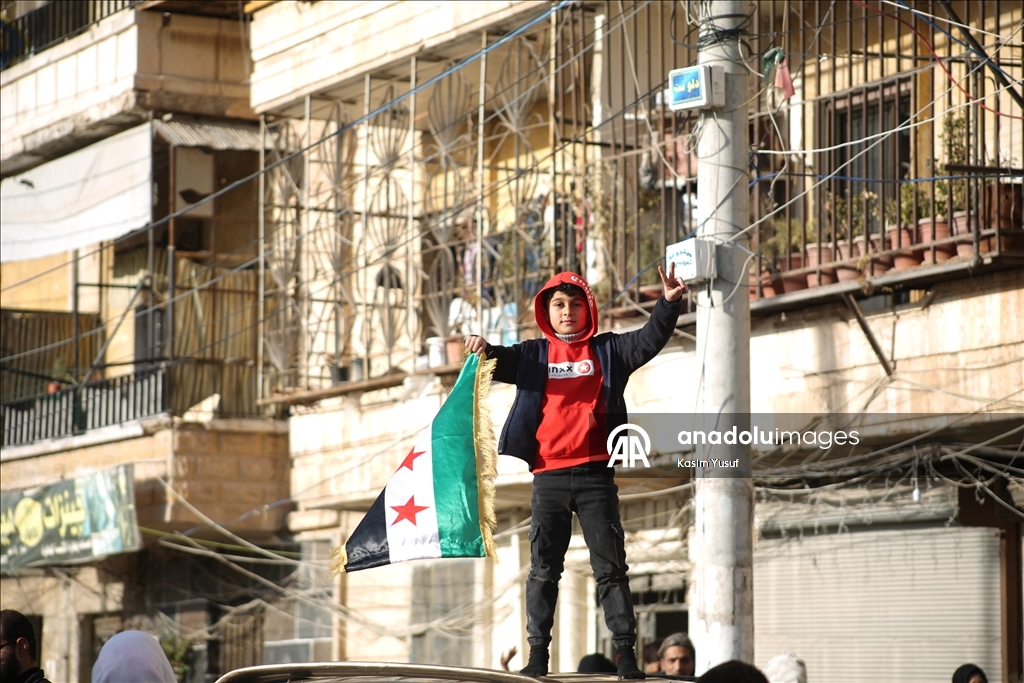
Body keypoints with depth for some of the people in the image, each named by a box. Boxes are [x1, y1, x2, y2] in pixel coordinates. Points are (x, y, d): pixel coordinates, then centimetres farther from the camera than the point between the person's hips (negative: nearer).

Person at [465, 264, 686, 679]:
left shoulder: (608, 350, 8)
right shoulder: (533, 354, 10)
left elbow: (650, 340, -3)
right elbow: (502, 363, -3)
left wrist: (669, 303, -19)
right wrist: (483, 350, -26)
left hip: (595, 474, -1)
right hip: (548, 477, 1)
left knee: (610, 567, 0)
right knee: (544, 568, 4)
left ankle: (625, 652, 0)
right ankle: (537, 653, 7)